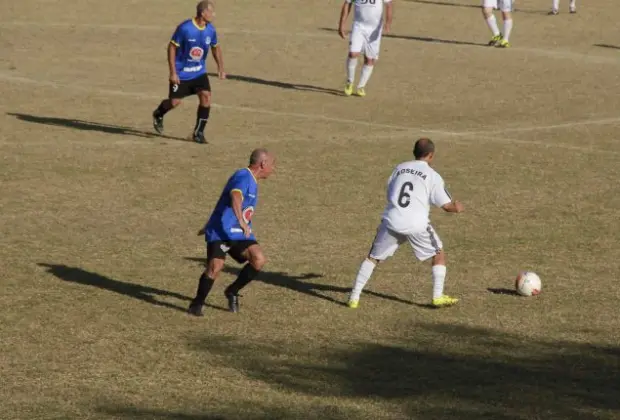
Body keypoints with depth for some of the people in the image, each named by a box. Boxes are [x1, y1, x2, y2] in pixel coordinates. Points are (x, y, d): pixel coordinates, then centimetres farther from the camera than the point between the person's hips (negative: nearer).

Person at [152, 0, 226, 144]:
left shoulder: (210, 30, -6)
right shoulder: (185, 28, -22)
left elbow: (216, 48, 13)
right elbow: (172, 47, -15)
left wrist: (221, 68, 5)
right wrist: (173, 73, -16)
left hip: (199, 72, 4)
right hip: (181, 73, -4)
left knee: (206, 97, -13)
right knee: (175, 102, 2)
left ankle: (198, 133, -3)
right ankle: (158, 115, 37)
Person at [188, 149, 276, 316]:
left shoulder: (252, 182, 17)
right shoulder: (243, 177, -14)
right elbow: (235, 198, -35)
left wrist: (210, 225, 36)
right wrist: (242, 222, -49)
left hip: (238, 233, 8)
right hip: (220, 231, -8)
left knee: (259, 260, -11)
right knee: (215, 267, -19)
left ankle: (232, 292, 7)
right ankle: (197, 305, 0)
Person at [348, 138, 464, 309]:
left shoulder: (400, 168, 15)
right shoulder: (433, 175, 3)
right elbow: (446, 205, 2)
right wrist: (457, 207, 26)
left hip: (392, 221, 3)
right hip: (416, 224, -3)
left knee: (373, 257, 17)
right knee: (439, 255, 18)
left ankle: (354, 297, 11)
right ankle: (438, 297, 12)